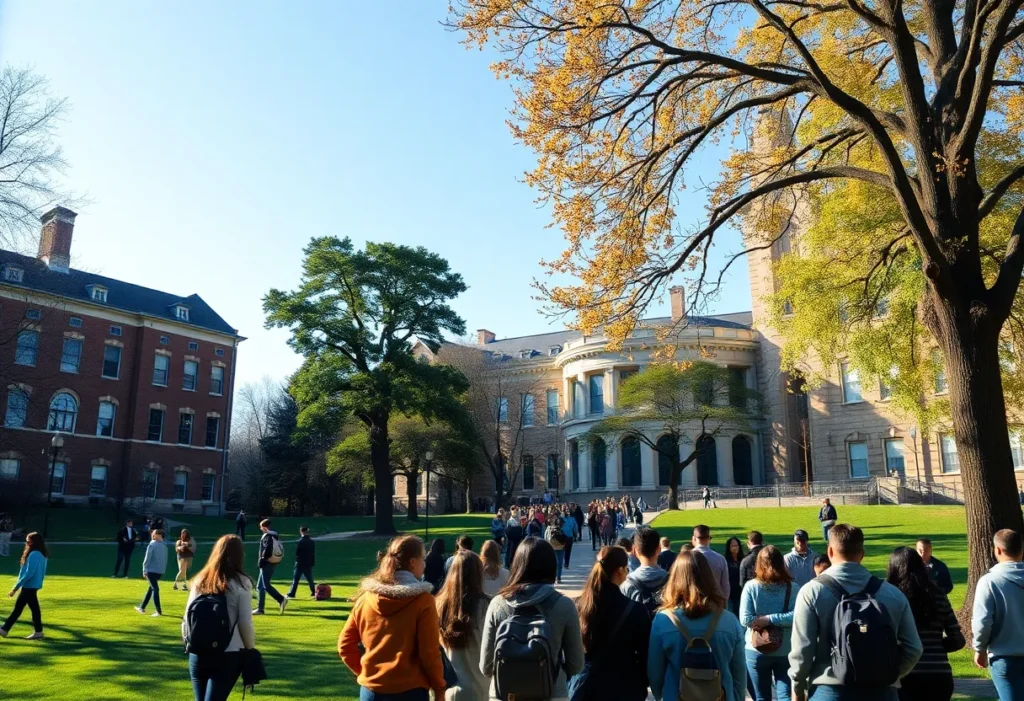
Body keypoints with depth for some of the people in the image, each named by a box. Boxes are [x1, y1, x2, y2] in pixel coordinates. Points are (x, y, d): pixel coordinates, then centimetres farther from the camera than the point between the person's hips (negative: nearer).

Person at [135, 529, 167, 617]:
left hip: (151, 570, -6)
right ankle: (142, 608, 30)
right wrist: (163, 569, 17)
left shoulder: (152, 545, -9)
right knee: (151, 588, 20)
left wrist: (144, 570, -4)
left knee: (155, 589, -6)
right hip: (160, 571, 6)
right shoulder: (164, 546, 11)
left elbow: (147, 559, -10)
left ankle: (159, 611, -10)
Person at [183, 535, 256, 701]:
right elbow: (245, 623, -8)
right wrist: (250, 649, 5)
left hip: (198, 654, 4)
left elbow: (187, 617, 7)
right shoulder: (241, 583, -8)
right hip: (228, 655, -4)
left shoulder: (200, 580, 5)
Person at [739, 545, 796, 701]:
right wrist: (772, 619, -12)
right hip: (785, 651, 1)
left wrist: (768, 619, -4)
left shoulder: (751, 586, -9)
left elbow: (745, 619, -14)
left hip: (757, 651, -1)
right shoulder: (792, 587, -5)